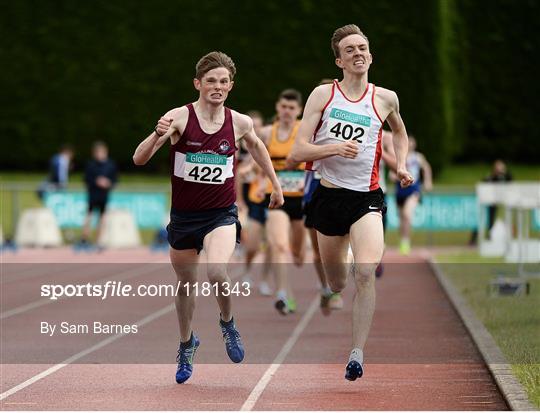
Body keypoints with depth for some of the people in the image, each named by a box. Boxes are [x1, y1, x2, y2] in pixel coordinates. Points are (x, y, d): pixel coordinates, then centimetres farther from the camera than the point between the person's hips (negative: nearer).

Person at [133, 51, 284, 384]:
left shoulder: (239, 123, -3)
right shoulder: (180, 117, -11)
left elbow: (256, 145, 21)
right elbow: (139, 159, -18)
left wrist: (275, 183, 27)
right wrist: (158, 136, -37)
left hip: (222, 213, -1)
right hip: (184, 215, 1)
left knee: (217, 273, -26)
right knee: (186, 285, 14)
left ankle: (228, 323, 4)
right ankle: (187, 345, 40)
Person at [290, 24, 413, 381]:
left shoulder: (386, 99, 4)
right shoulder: (322, 95, -1)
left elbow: (400, 132, 28)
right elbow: (297, 152, -6)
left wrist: (402, 166, 12)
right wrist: (334, 148, -22)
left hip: (367, 197, -1)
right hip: (329, 195, 1)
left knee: (365, 272, -23)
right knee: (336, 283, 14)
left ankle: (358, 353, -18)